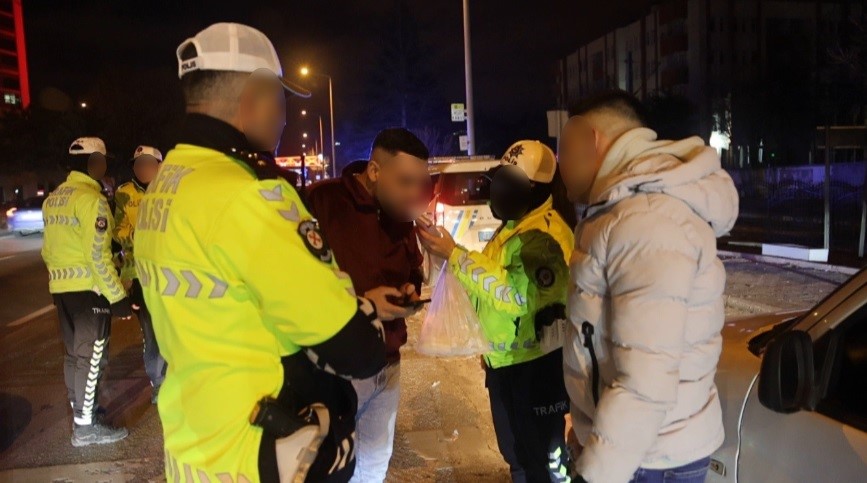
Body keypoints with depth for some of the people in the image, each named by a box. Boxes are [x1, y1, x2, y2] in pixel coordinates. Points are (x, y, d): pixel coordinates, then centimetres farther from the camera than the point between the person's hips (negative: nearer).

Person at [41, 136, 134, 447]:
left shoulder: (53, 198, 11)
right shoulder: (90, 198, -16)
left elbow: (48, 249, 16)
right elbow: (98, 256, -21)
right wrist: (117, 297, -18)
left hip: (61, 288, 9)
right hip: (88, 289, -9)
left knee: (75, 352, 19)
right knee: (91, 356, 0)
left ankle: (81, 409, 33)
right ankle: (86, 427, 8)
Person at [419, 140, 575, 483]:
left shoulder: (544, 233, -23)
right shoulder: (516, 223, 11)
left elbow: (516, 294, -32)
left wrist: (454, 256, -29)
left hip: (535, 366, -10)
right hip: (508, 362, 10)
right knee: (515, 450, 25)